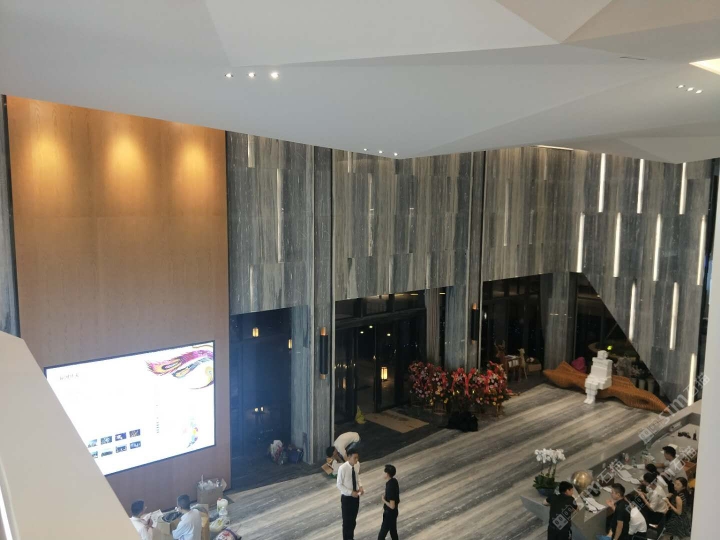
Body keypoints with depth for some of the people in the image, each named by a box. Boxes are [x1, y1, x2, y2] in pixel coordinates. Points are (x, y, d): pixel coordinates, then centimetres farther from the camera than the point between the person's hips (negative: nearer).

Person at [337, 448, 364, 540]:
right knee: (346, 521, 10)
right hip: (346, 497, -6)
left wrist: (360, 486, -9)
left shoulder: (357, 465, -9)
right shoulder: (342, 468, -27)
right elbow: (339, 485, -18)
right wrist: (351, 492, -24)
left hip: (356, 496, 6)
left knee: (353, 519, 22)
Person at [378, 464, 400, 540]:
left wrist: (383, 500, -14)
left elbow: (392, 506, -28)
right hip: (393, 512, 9)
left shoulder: (390, 487, -31)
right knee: (393, 532, 22)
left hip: (390, 513, -9)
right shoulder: (394, 481, -3)